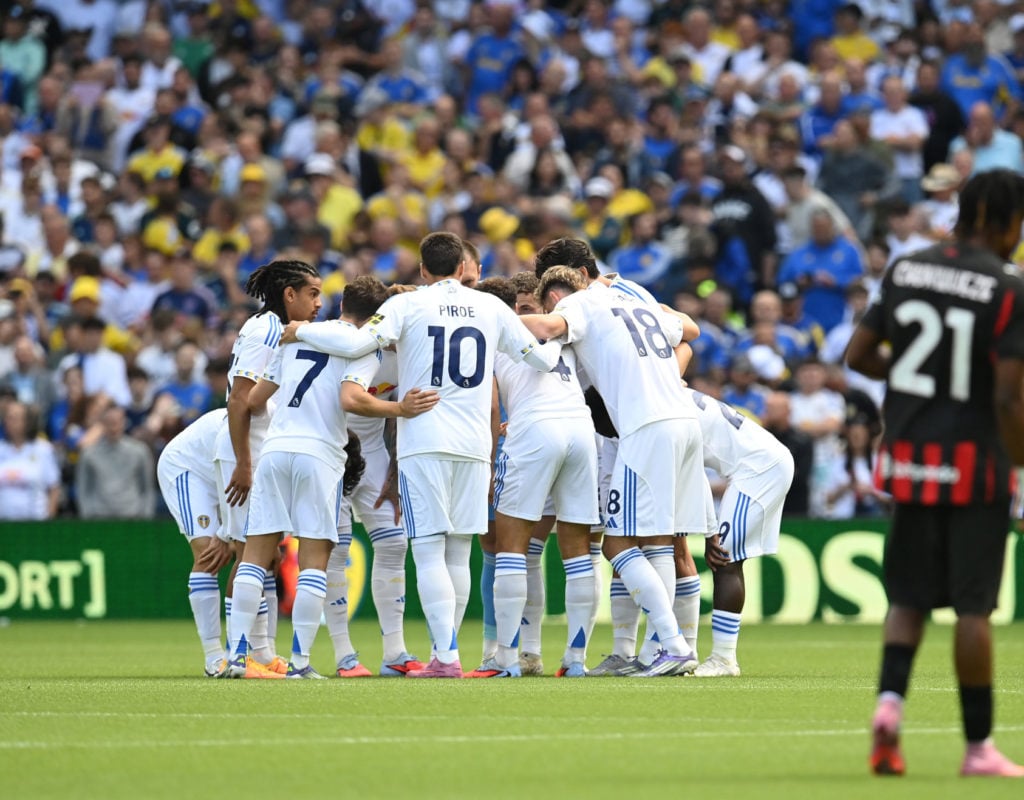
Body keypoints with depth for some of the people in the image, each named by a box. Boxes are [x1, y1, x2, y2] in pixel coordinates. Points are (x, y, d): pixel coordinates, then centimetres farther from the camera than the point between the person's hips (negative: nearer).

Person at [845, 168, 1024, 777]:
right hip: (974, 458, -4)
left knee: (909, 597, 13)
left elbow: (858, 355, 9)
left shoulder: (906, 271, 4)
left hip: (908, 455, 4)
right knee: (973, 607, 2)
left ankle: (890, 699, -11)